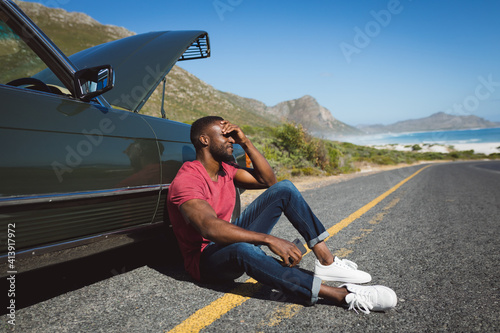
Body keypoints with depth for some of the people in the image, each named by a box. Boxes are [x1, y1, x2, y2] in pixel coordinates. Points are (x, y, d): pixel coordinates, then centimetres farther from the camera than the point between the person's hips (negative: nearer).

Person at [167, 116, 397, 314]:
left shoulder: (225, 169, 4)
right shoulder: (186, 181, -22)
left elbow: (268, 180, 4)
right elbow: (210, 227, -38)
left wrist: (246, 143, -5)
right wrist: (269, 239, -44)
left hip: (230, 239, 8)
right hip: (206, 259, -8)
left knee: (284, 189, -5)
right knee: (243, 249, -45)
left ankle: (326, 261, -14)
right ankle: (342, 295, -40)